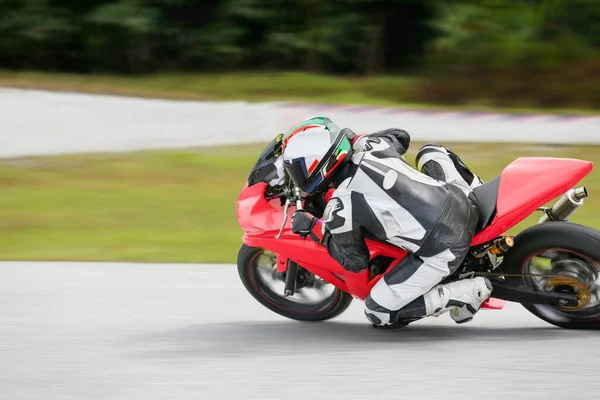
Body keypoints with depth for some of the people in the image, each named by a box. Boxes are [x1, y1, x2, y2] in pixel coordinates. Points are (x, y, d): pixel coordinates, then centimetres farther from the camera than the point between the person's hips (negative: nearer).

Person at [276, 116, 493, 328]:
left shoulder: (339, 209, -14)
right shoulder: (374, 146, 2)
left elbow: (355, 261, 1)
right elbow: (400, 136, 27)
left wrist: (315, 230, 10)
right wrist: (355, 140, 37)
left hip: (443, 251, -7)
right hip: (467, 205, 7)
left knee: (379, 313, 8)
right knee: (431, 151, 34)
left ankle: (468, 292, 1)